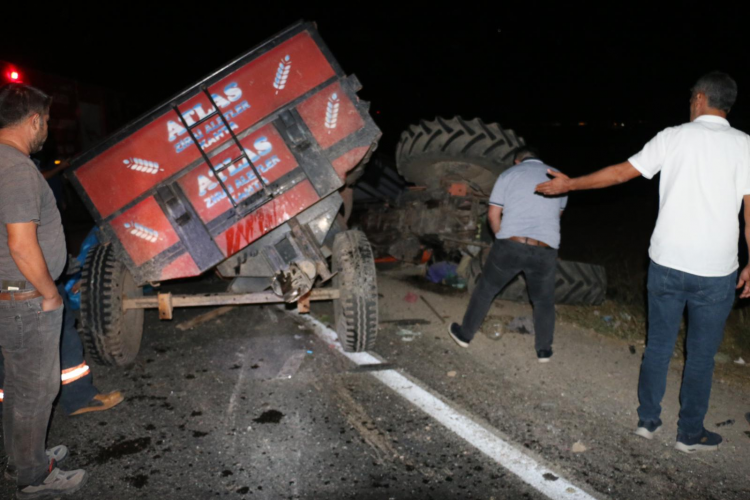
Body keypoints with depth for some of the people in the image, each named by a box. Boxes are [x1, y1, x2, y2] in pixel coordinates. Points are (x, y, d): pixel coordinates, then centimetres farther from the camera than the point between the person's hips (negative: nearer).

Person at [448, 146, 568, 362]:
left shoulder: (508, 174, 10)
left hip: (510, 245, -1)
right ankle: (544, 350, 25)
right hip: (546, 251, 2)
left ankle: (465, 334, 29)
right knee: (544, 300, 22)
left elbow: (493, 215, 8)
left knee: (485, 289, 18)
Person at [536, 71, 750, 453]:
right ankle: (690, 433, 25)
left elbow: (621, 173, -2)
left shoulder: (673, 137, -2)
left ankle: (647, 420, 27)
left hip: (666, 264, 1)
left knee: (658, 345, 16)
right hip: (716, 271, -1)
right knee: (701, 355, 12)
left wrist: (569, 184, 8)